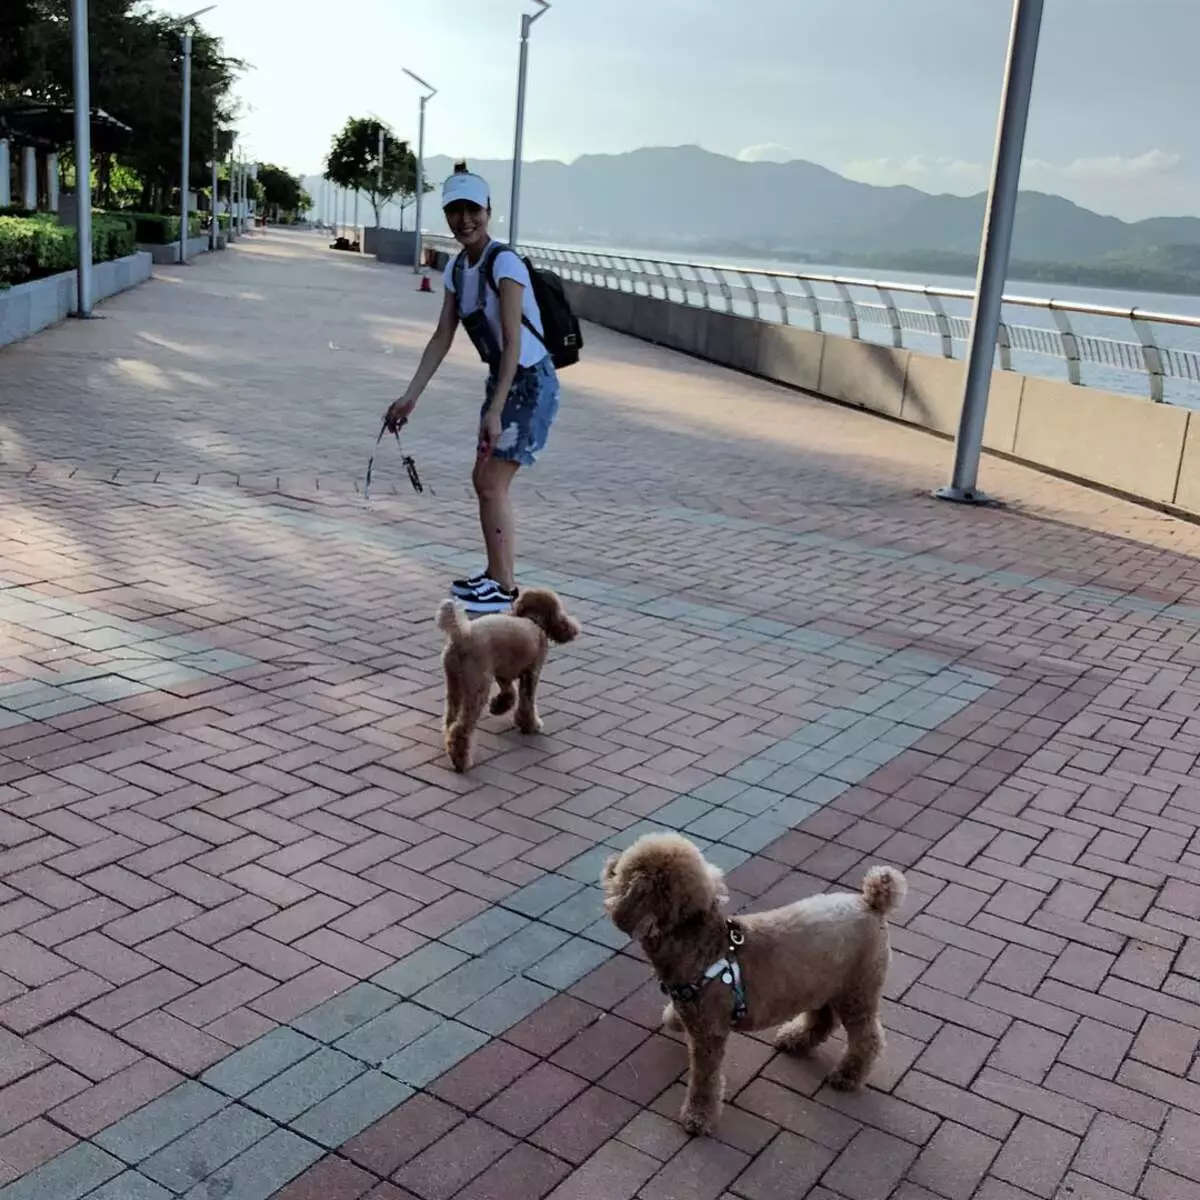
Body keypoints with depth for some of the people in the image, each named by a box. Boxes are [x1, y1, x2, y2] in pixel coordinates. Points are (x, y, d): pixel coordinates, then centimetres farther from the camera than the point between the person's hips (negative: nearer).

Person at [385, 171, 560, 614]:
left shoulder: (504, 263, -19)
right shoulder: (456, 268, 5)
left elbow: (513, 342, -25)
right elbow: (442, 339, 7)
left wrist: (494, 410, -30)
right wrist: (410, 397, 1)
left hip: (530, 383, -9)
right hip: (502, 380, 9)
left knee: (492, 482, -6)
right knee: (485, 481, 14)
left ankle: (504, 588, 6)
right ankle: (498, 574, 29)